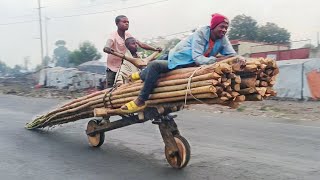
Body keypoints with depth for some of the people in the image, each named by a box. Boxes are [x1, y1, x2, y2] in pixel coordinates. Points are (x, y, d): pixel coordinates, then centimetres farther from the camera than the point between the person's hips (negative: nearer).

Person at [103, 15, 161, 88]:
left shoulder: (128, 35, -2)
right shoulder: (113, 36, -18)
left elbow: (141, 44, -5)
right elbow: (106, 48, -36)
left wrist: (155, 49, -17)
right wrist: (107, 49, -60)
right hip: (113, 69, -5)